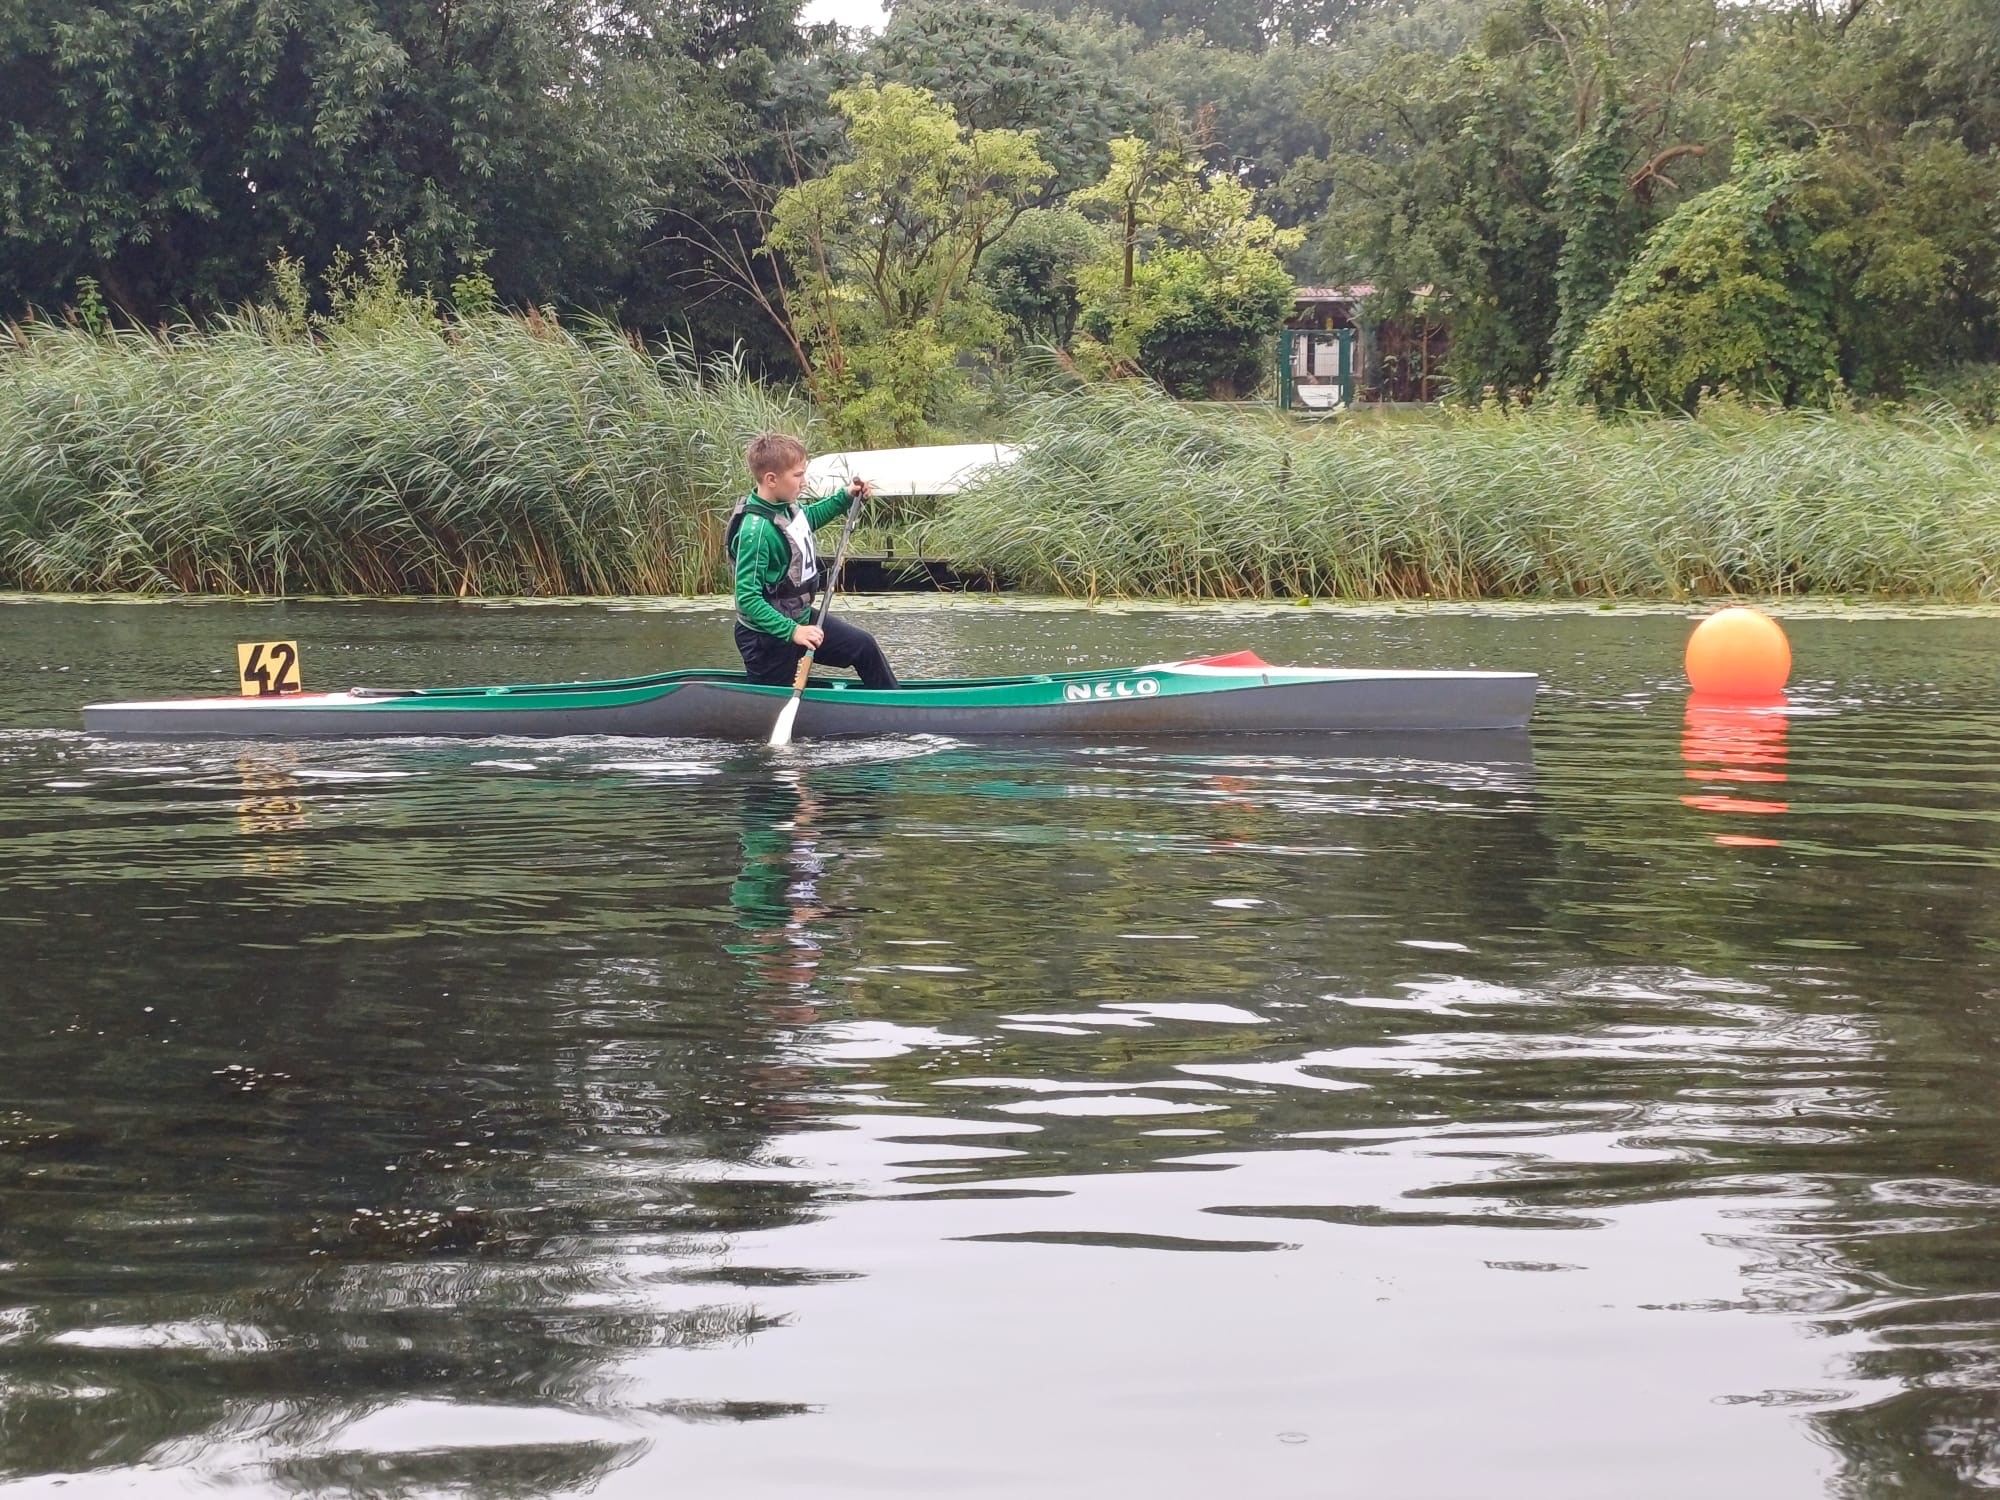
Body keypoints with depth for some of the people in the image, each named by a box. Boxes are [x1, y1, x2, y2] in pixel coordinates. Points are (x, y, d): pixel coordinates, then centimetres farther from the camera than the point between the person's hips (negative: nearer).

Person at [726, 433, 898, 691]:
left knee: (863, 645, 14)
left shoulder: (787, 507, -4)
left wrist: (844, 498, 14)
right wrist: (792, 631, -36)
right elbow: (747, 598, -32)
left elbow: (810, 517, 25)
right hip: (767, 638, -9)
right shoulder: (756, 531, -31)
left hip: (800, 619, 9)